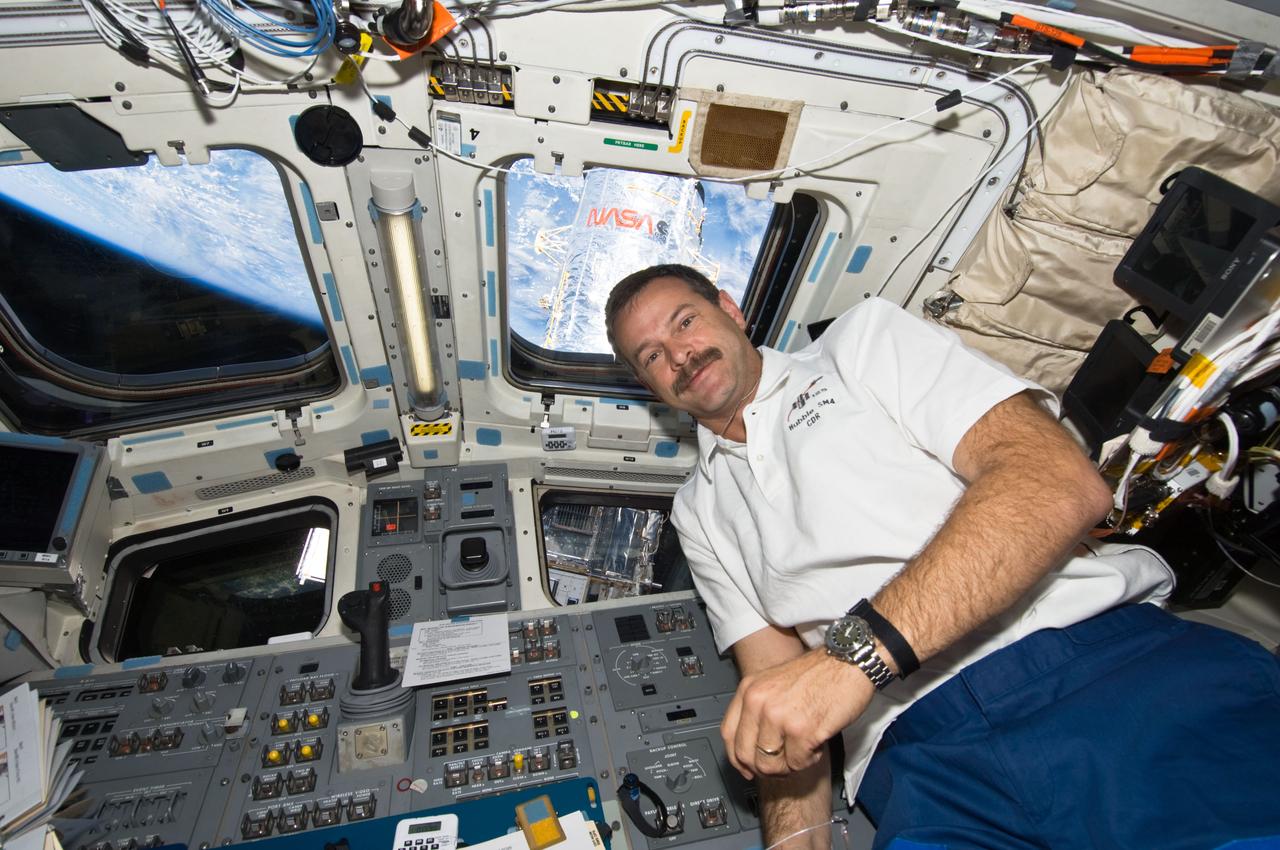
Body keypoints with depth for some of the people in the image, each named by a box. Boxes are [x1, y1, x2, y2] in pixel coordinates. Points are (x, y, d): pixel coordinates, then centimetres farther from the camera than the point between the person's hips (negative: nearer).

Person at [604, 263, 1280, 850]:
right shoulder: (700, 512, 18)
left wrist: (857, 650, -16)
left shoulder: (866, 338, 8)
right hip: (925, 753, 2)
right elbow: (773, 680, 13)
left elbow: (1061, 482, -7)